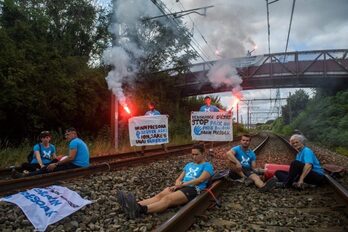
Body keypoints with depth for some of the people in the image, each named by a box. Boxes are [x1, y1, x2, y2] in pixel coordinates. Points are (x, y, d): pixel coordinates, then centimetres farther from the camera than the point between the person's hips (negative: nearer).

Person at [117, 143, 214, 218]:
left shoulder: (207, 165, 8)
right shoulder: (189, 165, 28)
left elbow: (200, 180, -8)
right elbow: (179, 179, 22)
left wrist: (182, 184, -11)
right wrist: (177, 184, -3)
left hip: (193, 189, -7)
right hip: (181, 187, 7)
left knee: (168, 198, -33)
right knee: (160, 195, -24)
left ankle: (140, 210, -56)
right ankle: (136, 206, -46)